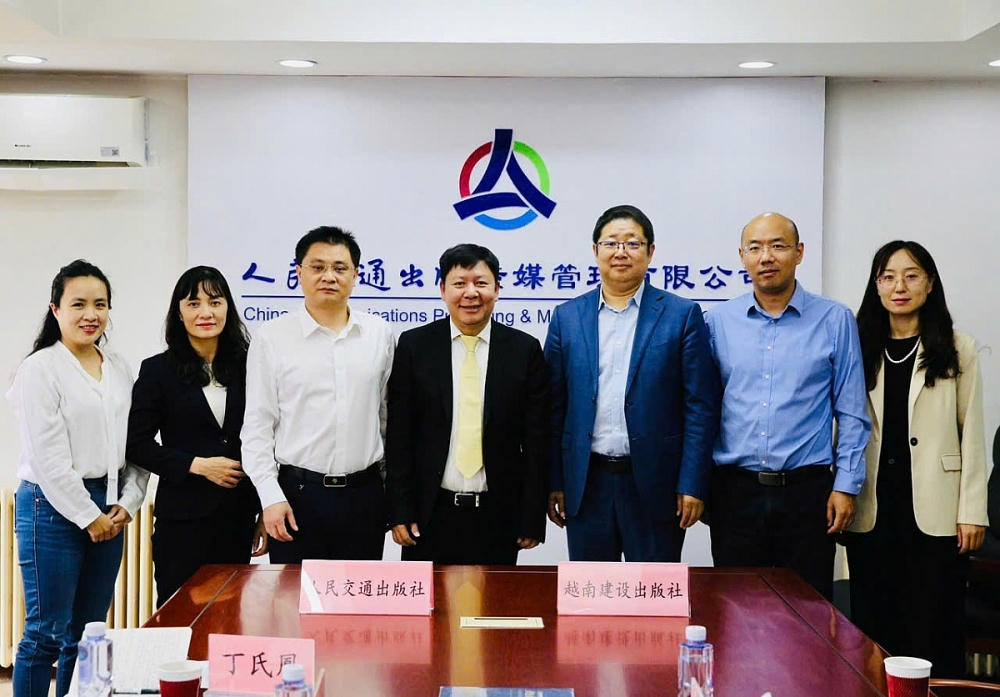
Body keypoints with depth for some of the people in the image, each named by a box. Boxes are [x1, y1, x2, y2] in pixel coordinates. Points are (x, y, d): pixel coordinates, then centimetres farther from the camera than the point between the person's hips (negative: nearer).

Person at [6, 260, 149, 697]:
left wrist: (127, 504, -2)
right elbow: (49, 459, -13)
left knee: (89, 632, 11)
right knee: (47, 633, -1)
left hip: (108, 510, 6)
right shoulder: (41, 369, -8)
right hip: (54, 508, -6)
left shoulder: (120, 369, 10)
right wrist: (89, 516, -11)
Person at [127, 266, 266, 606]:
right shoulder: (158, 371, 1)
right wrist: (198, 465, -12)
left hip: (238, 516, 3)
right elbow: (137, 445, -3)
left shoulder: (245, 366, 7)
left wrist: (265, 514, 8)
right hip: (183, 517, -2)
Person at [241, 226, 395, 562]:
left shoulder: (380, 334, 5)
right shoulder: (272, 337, -1)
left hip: (364, 494, 2)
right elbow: (257, 425, -2)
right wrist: (271, 497, -9)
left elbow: (389, 415, 11)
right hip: (298, 495, -2)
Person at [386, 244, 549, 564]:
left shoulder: (524, 350, 1)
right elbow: (399, 436, 1)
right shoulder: (414, 345, 1)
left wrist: (533, 519, -1)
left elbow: (536, 441, 1)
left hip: (498, 516, 0)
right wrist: (400, 511, -4)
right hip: (431, 514, 0)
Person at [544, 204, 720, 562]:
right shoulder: (567, 317, 7)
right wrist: (554, 482, 3)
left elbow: (701, 406, -3)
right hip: (586, 486, 2)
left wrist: (693, 485, -9)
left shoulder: (682, 315, 0)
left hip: (655, 486, -2)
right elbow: (555, 407, 7)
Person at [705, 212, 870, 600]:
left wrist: (846, 485, -3)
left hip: (807, 492, -1)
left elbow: (851, 414, 3)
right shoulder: (718, 321, 6)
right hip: (734, 491, 2)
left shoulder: (835, 321, 2)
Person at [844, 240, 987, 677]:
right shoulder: (861, 350, 10)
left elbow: (971, 434, 1)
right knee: (873, 629, 7)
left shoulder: (957, 350, 3)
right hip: (871, 513, 2)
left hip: (935, 513, -2)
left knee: (934, 632, 1)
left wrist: (972, 512, -4)